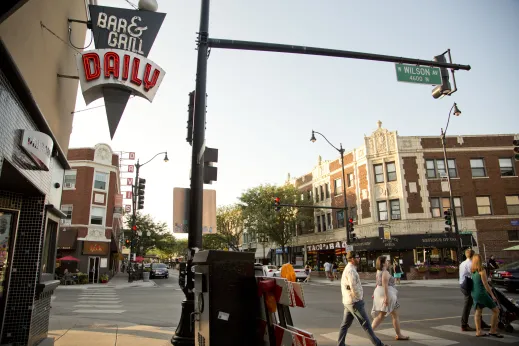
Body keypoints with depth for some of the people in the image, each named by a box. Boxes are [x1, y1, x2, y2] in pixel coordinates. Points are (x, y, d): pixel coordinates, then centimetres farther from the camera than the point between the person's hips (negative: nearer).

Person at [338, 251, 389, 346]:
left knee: (345, 324, 11)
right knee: (366, 324, 1)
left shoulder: (346, 269, 13)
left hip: (347, 302, 9)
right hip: (354, 302, -9)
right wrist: (360, 297, -7)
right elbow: (354, 287, -24)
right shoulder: (351, 270, -19)